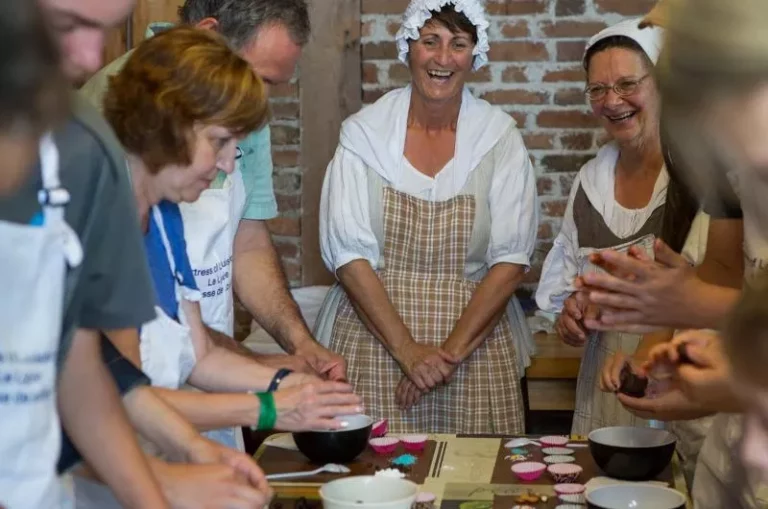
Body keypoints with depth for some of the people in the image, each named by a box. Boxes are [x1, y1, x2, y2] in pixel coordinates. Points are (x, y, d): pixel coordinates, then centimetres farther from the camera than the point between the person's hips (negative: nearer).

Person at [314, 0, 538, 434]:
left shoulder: (500, 137, 0)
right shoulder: (363, 133, -2)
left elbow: (511, 259, -4)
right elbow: (348, 254, -7)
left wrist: (454, 350, -13)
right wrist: (407, 351, -15)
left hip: (476, 339, 1)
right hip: (374, 340, -1)